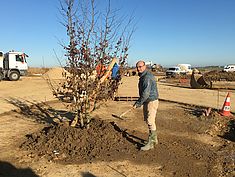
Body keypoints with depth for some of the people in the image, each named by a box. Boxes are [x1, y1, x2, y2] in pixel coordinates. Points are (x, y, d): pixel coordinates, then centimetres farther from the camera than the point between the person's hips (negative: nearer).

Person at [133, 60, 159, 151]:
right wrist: (140, 102, 19)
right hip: (146, 102, 11)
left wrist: (138, 103, -20)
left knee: (150, 122, -7)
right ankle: (154, 139, 31)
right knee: (148, 120, 17)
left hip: (152, 102, -11)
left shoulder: (147, 77, -21)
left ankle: (150, 143, 2)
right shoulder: (143, 76, 12)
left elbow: (146, 93, -26)